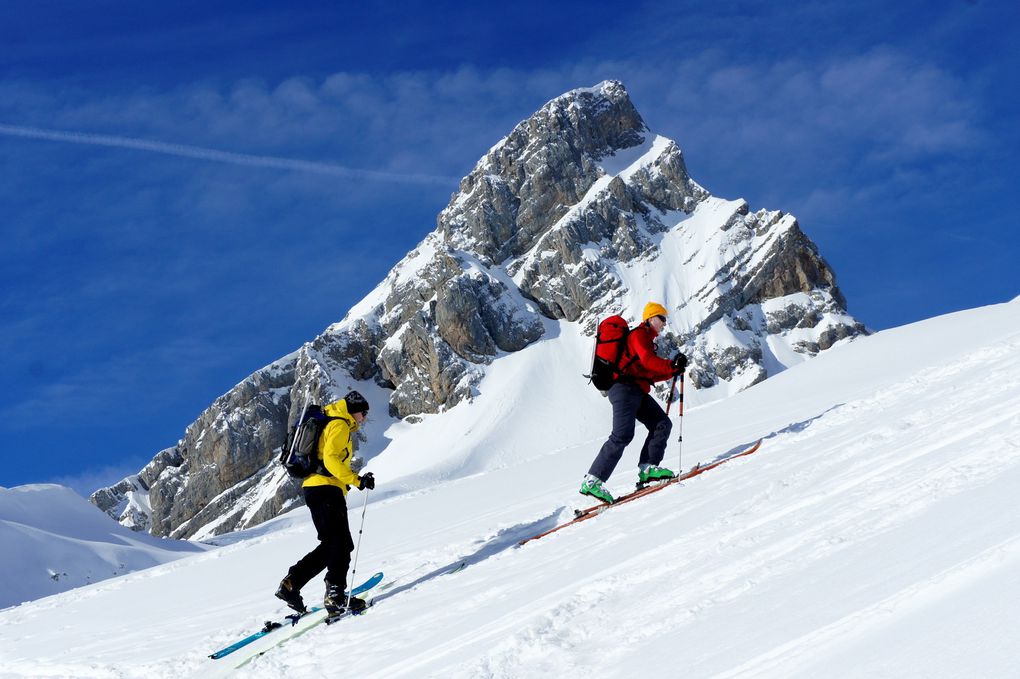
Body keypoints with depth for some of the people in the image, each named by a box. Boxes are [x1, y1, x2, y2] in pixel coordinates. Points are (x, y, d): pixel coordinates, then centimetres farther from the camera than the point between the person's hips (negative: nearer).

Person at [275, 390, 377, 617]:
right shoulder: (340, 426, -4)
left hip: (313, 488, 10)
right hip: (327, 489, -10)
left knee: (330, 546, 12)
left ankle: (290, 584, 7)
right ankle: (335, 597, -20)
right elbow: (330, 458, -19)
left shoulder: (332, 424, 27)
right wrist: (356, 480, -21)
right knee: (341, 545, -12)